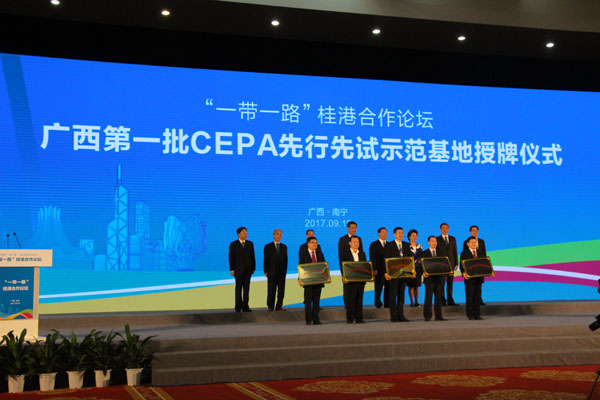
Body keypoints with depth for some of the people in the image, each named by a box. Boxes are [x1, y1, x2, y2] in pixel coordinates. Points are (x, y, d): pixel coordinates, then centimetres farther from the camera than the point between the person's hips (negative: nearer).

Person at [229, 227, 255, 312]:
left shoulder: (250, 244, 7)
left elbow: (252, 256, 8)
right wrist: (231, 269, -9)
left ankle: (245, 306, 4)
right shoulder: (233, 244, -2)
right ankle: (238, 306, 4)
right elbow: (231, 258, -4)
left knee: (246, 288, 1)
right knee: (238, 288, -2)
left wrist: (253, 268, 4)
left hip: (248, 269, 3)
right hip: (238, 269, -3)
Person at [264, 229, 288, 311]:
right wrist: (266, 271, -4)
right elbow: (265, 260, 0)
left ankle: (279, 306, 7)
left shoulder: (284, 247, 11)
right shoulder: (268, 246, 2)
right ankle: (270, 307, 11)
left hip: (282, 272, 3)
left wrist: (285, 270, 4)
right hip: (272, 272, -3)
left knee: (281, 290, 1)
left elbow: (285, 259, 11)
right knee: (271, 291, 0)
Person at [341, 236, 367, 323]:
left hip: (361, 280, 4)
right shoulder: (345, 254, 1)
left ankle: (359, 318, 9)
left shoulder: (362, 254, 16)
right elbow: (342, 267, -4)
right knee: (351, 300, -3)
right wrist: (344, 277, -18)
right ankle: (350, 319, 2)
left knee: (359, 299, 5)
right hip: (351, 280, -4)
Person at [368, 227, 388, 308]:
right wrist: (374, 269, -13)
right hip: (379, 270, -3)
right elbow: (372, 258, -4)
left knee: (388, 288, 1)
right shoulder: (373, 245, 3)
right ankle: (378, 303, 10)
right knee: (378, 288, 0)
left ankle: (387, 304, 7)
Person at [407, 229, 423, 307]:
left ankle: (416, 302, 9)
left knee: (417, 286, 4)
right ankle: (412, 302, 3)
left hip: (418, 268, 3)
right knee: (411, 286, -1)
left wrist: (422, 268, 7)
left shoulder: (419, 246, 11)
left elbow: (421, 257, 13)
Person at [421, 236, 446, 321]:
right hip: (429, 278, -3)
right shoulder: (424, 253, 5)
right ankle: (427, 316, 2)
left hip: (439, 278, 3)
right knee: (428, 297, -4)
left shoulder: (440, 253, 14)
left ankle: (438, 316, 9)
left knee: (439, 297, 4)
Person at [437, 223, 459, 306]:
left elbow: (455, 251, 11)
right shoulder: (437, 239, 3)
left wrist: (456, 263, 5)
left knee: (450, 283, 4)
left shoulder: (453, 239, 12)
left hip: (450, 263, 3)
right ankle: (442, 301, 1)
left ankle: (450, 301, 8)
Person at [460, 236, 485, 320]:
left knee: (477, 297, 6)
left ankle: (477, 315, 11)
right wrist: (464, 273, -23)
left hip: (478, 278, 4)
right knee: (470, 297, -1)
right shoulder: (464, 253, 0)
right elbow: (462, 266, -5)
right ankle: (470, 315, 6)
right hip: (469, 278, -4)